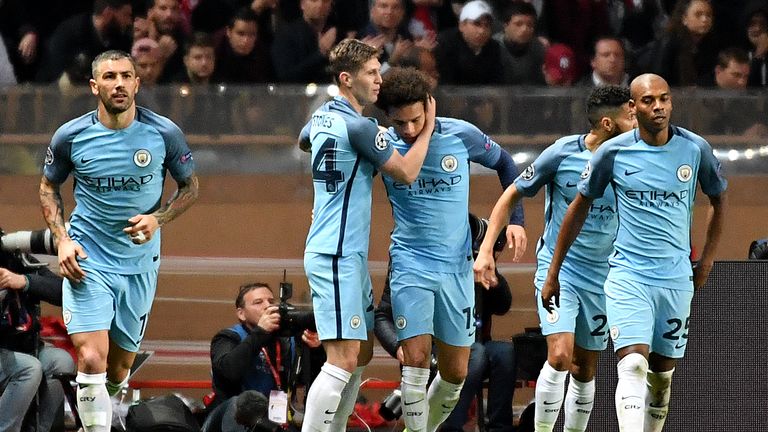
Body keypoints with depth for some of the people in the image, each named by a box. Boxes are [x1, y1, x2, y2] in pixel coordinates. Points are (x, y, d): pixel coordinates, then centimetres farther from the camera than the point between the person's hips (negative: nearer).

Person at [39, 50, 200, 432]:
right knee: (92, 358, -19)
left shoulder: (164, 134, -7)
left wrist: (158, 219, -10)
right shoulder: (71, 136, -7)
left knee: (120, 366, 12)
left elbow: (190, 187, 8)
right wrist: (62, 239, -4)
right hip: (88, 260, -2)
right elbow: (49, 188, 10)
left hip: (140, 262, 2)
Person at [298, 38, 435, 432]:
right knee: (344, 359, -14)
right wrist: (428, 127, 2)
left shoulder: (323, 116, 11)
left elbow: (303, 141, 36)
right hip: (336, 256, -10)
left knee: (362, 352, 15)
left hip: (348, 255, 10)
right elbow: (406, 173, -9)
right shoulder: (358, 126, -17)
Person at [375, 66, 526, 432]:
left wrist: (516, 219, 5)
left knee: (455, 373, 6)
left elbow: (504, 163, 11)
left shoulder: (461, 135, -7)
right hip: (410, 266, -2)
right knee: (417, 361, -16)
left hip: (457, 267, 2)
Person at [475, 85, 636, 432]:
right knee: (560, 355, -19)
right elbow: (513, 195, 2)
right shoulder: (563, 153, -10)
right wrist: (486, 249, -4)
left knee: (585, 370, 7)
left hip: (601, 276, 4)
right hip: (557, 269, -4)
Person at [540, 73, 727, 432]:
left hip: (677, 279, 3)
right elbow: (579, 207, 8)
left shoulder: (695, 149, 0)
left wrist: (707, 258, 13)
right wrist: (552, 274, 10)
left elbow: (718, 198, 18)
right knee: (633, 365, -19)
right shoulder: (613, 152, -4)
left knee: (662, 373, 8)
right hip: (628, 276, -3)